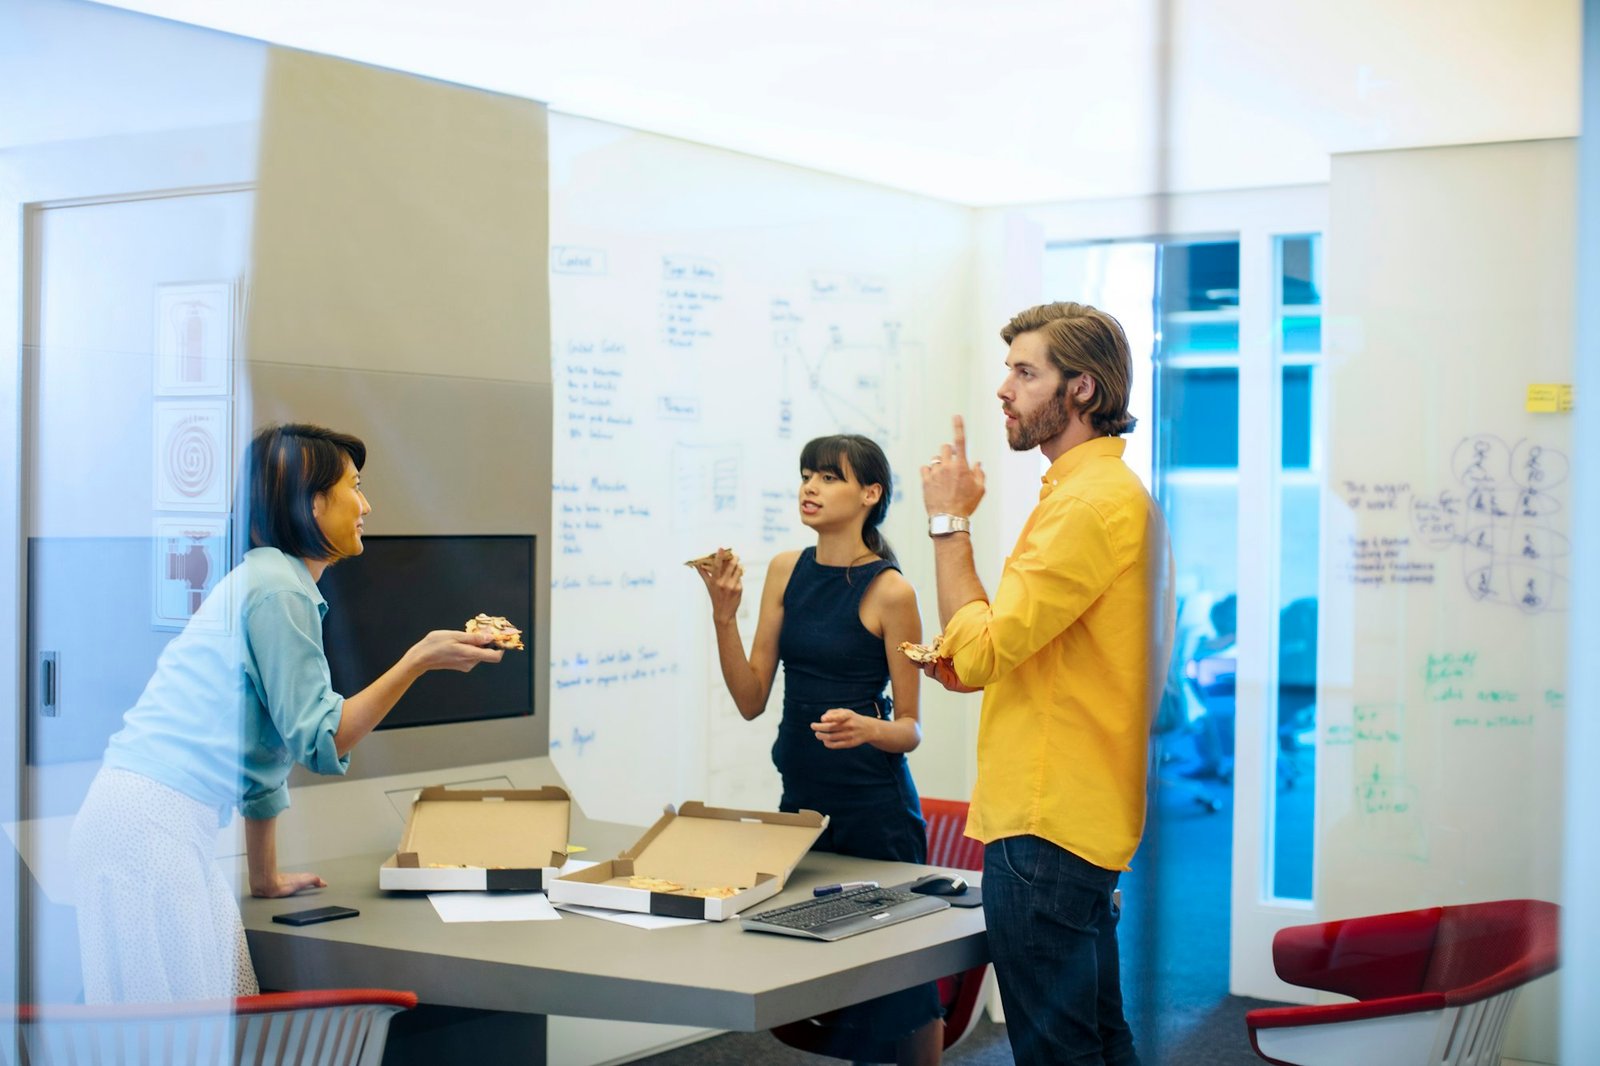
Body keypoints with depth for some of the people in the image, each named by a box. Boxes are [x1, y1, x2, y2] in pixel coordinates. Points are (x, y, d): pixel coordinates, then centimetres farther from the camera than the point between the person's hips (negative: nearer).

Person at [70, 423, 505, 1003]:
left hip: (153, 820, 10)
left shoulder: (265, 578, 20)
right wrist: (419, 659, -13)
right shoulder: (279, 588, -10)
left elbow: (267, 744, 25)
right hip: (152, 823, -10)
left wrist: (266, 878, 30)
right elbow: (318, 739, -12)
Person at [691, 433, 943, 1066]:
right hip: (801, 795, 6)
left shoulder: (889, 591, -11)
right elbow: (751, 700, 3)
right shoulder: (786, 571, 5)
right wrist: (723, 616, -9)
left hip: (873, 804, -5)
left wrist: (866, 729, -27)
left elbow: (909, 728, -6)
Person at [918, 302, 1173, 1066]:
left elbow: (980, 650, -18)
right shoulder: (1111, 491, 17)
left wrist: (950, 522, -8)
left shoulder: (1092, 501, -17)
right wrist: (973, 663, 11)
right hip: (1089, 816, 11)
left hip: (1045, 826, -11)